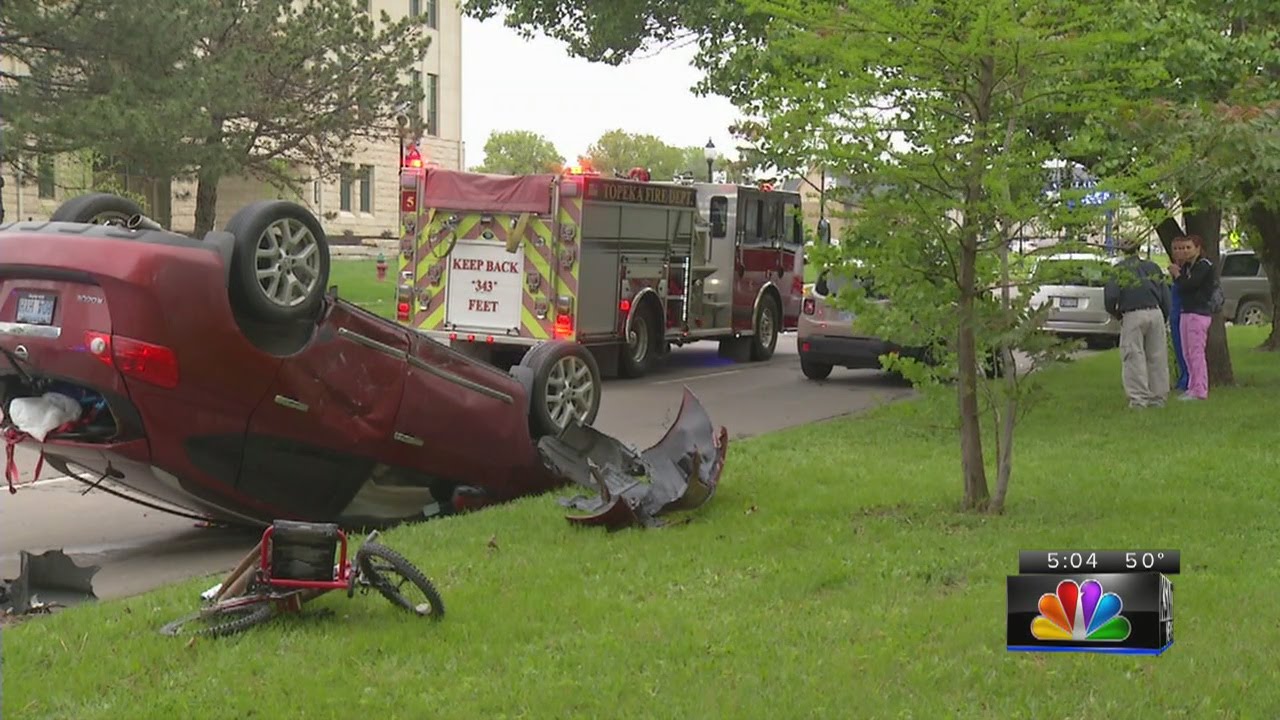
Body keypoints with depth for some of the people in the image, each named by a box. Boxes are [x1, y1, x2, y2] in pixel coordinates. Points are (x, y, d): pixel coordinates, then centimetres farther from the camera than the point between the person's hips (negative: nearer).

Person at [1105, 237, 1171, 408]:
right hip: (1155, 313, 4)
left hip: (1132, 316, -4)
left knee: (1134, 358, -1)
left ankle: (1139, 398, -5)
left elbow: (1110, 295, -8)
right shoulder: (1153, 267, 15)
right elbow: (1165, 296, 15)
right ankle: (1158, 397, 14)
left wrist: (1116, 313, 10)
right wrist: (1164, 317, 23)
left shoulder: (1120, 269, 3)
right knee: (1157, 357, 10)